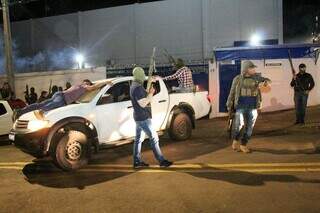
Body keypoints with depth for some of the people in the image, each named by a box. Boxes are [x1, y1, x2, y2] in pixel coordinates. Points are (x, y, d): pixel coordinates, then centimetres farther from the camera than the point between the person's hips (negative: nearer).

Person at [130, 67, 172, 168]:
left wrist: (149, 93, 6)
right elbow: (143, 104, -23)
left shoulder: (134, 86, 12)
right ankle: (161, 161, 2)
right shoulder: (137, 88, -21)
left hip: (139, 117, 10)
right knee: (154, 138, -4)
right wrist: (151, 93, -14)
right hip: (143, 118, -10)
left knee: (138, 139, 12)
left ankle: (137, 162, 18)